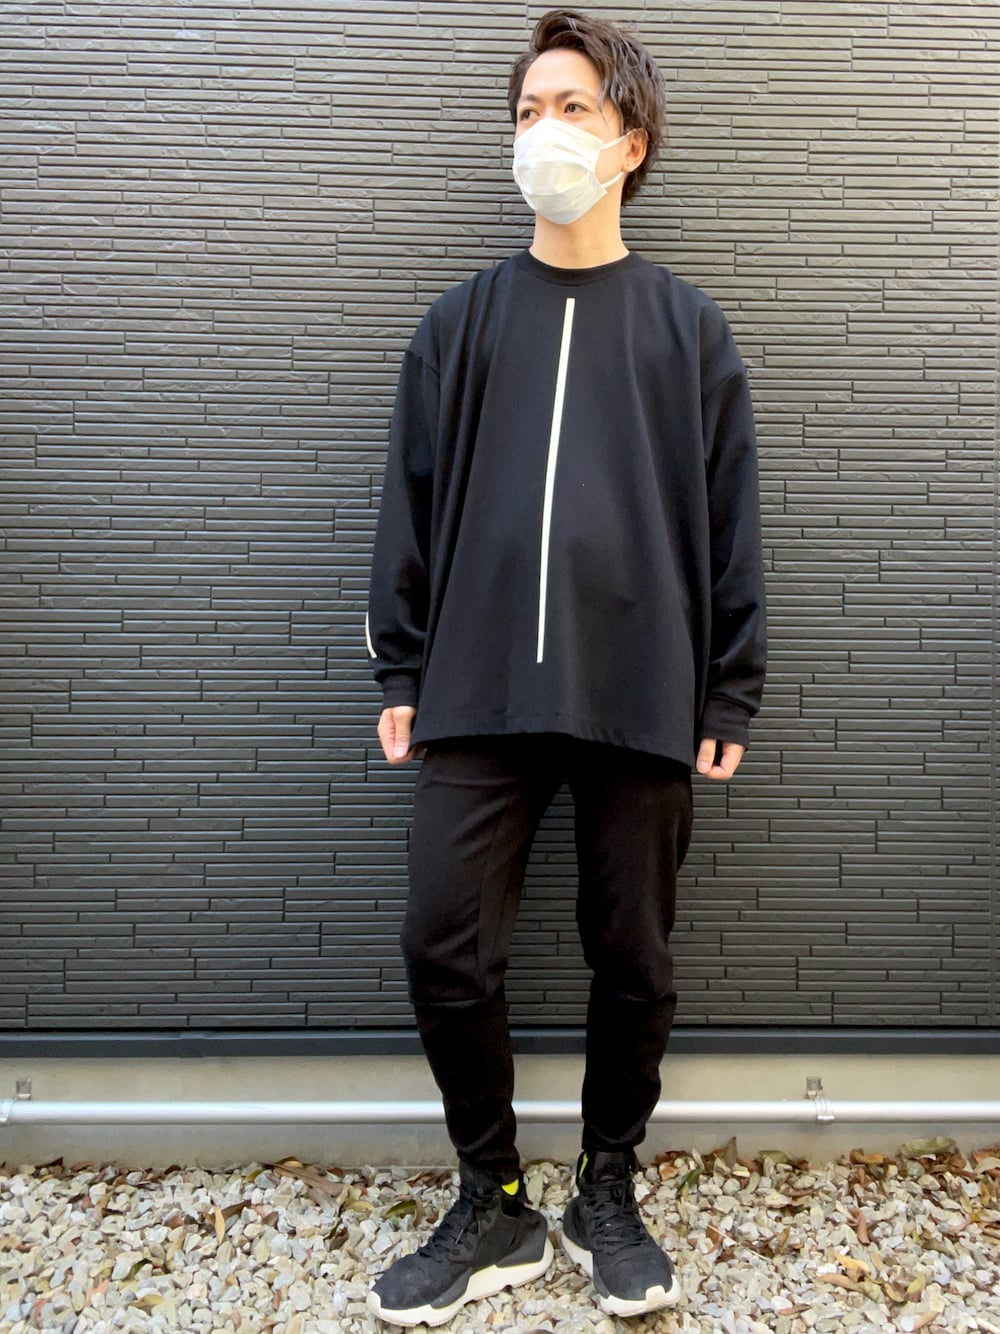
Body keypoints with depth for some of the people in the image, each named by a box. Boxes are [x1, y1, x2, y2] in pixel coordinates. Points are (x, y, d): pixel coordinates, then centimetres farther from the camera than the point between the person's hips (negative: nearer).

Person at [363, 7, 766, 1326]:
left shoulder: (689, 326, 10)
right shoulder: (462, 321, 13)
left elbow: (730, 518, 6)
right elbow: (410, 503, 10)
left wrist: (730, 695, 1)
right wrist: (400, 672, 4)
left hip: (642, 698, 0)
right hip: (478, 692, 1)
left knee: (634, 961, 8)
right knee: (444, 949, -1)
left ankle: (608, 1195, 31)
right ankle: (494, 1209, 22)